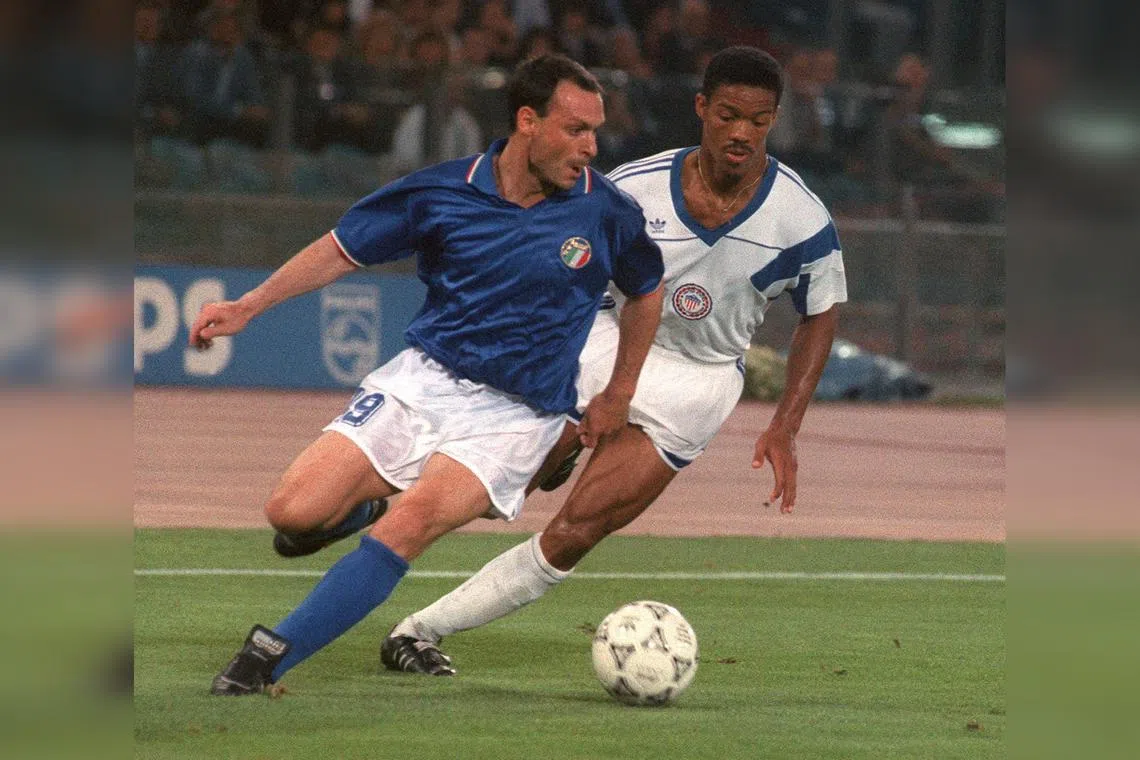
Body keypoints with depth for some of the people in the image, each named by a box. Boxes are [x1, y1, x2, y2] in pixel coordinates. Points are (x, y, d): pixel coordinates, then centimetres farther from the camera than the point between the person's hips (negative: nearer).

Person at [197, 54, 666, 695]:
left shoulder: (607, 211, -5)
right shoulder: (443, 191, -3)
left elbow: (647, 292, 15)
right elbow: (343, 249, 8)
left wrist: (618, 396, 15)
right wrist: (249, 306, 2)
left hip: (515, 415, -2)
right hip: (423, 379, 2)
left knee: (411, 525, -29)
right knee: (295, 513, -13)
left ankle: (267, 659, -26)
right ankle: (359, 511, 25)